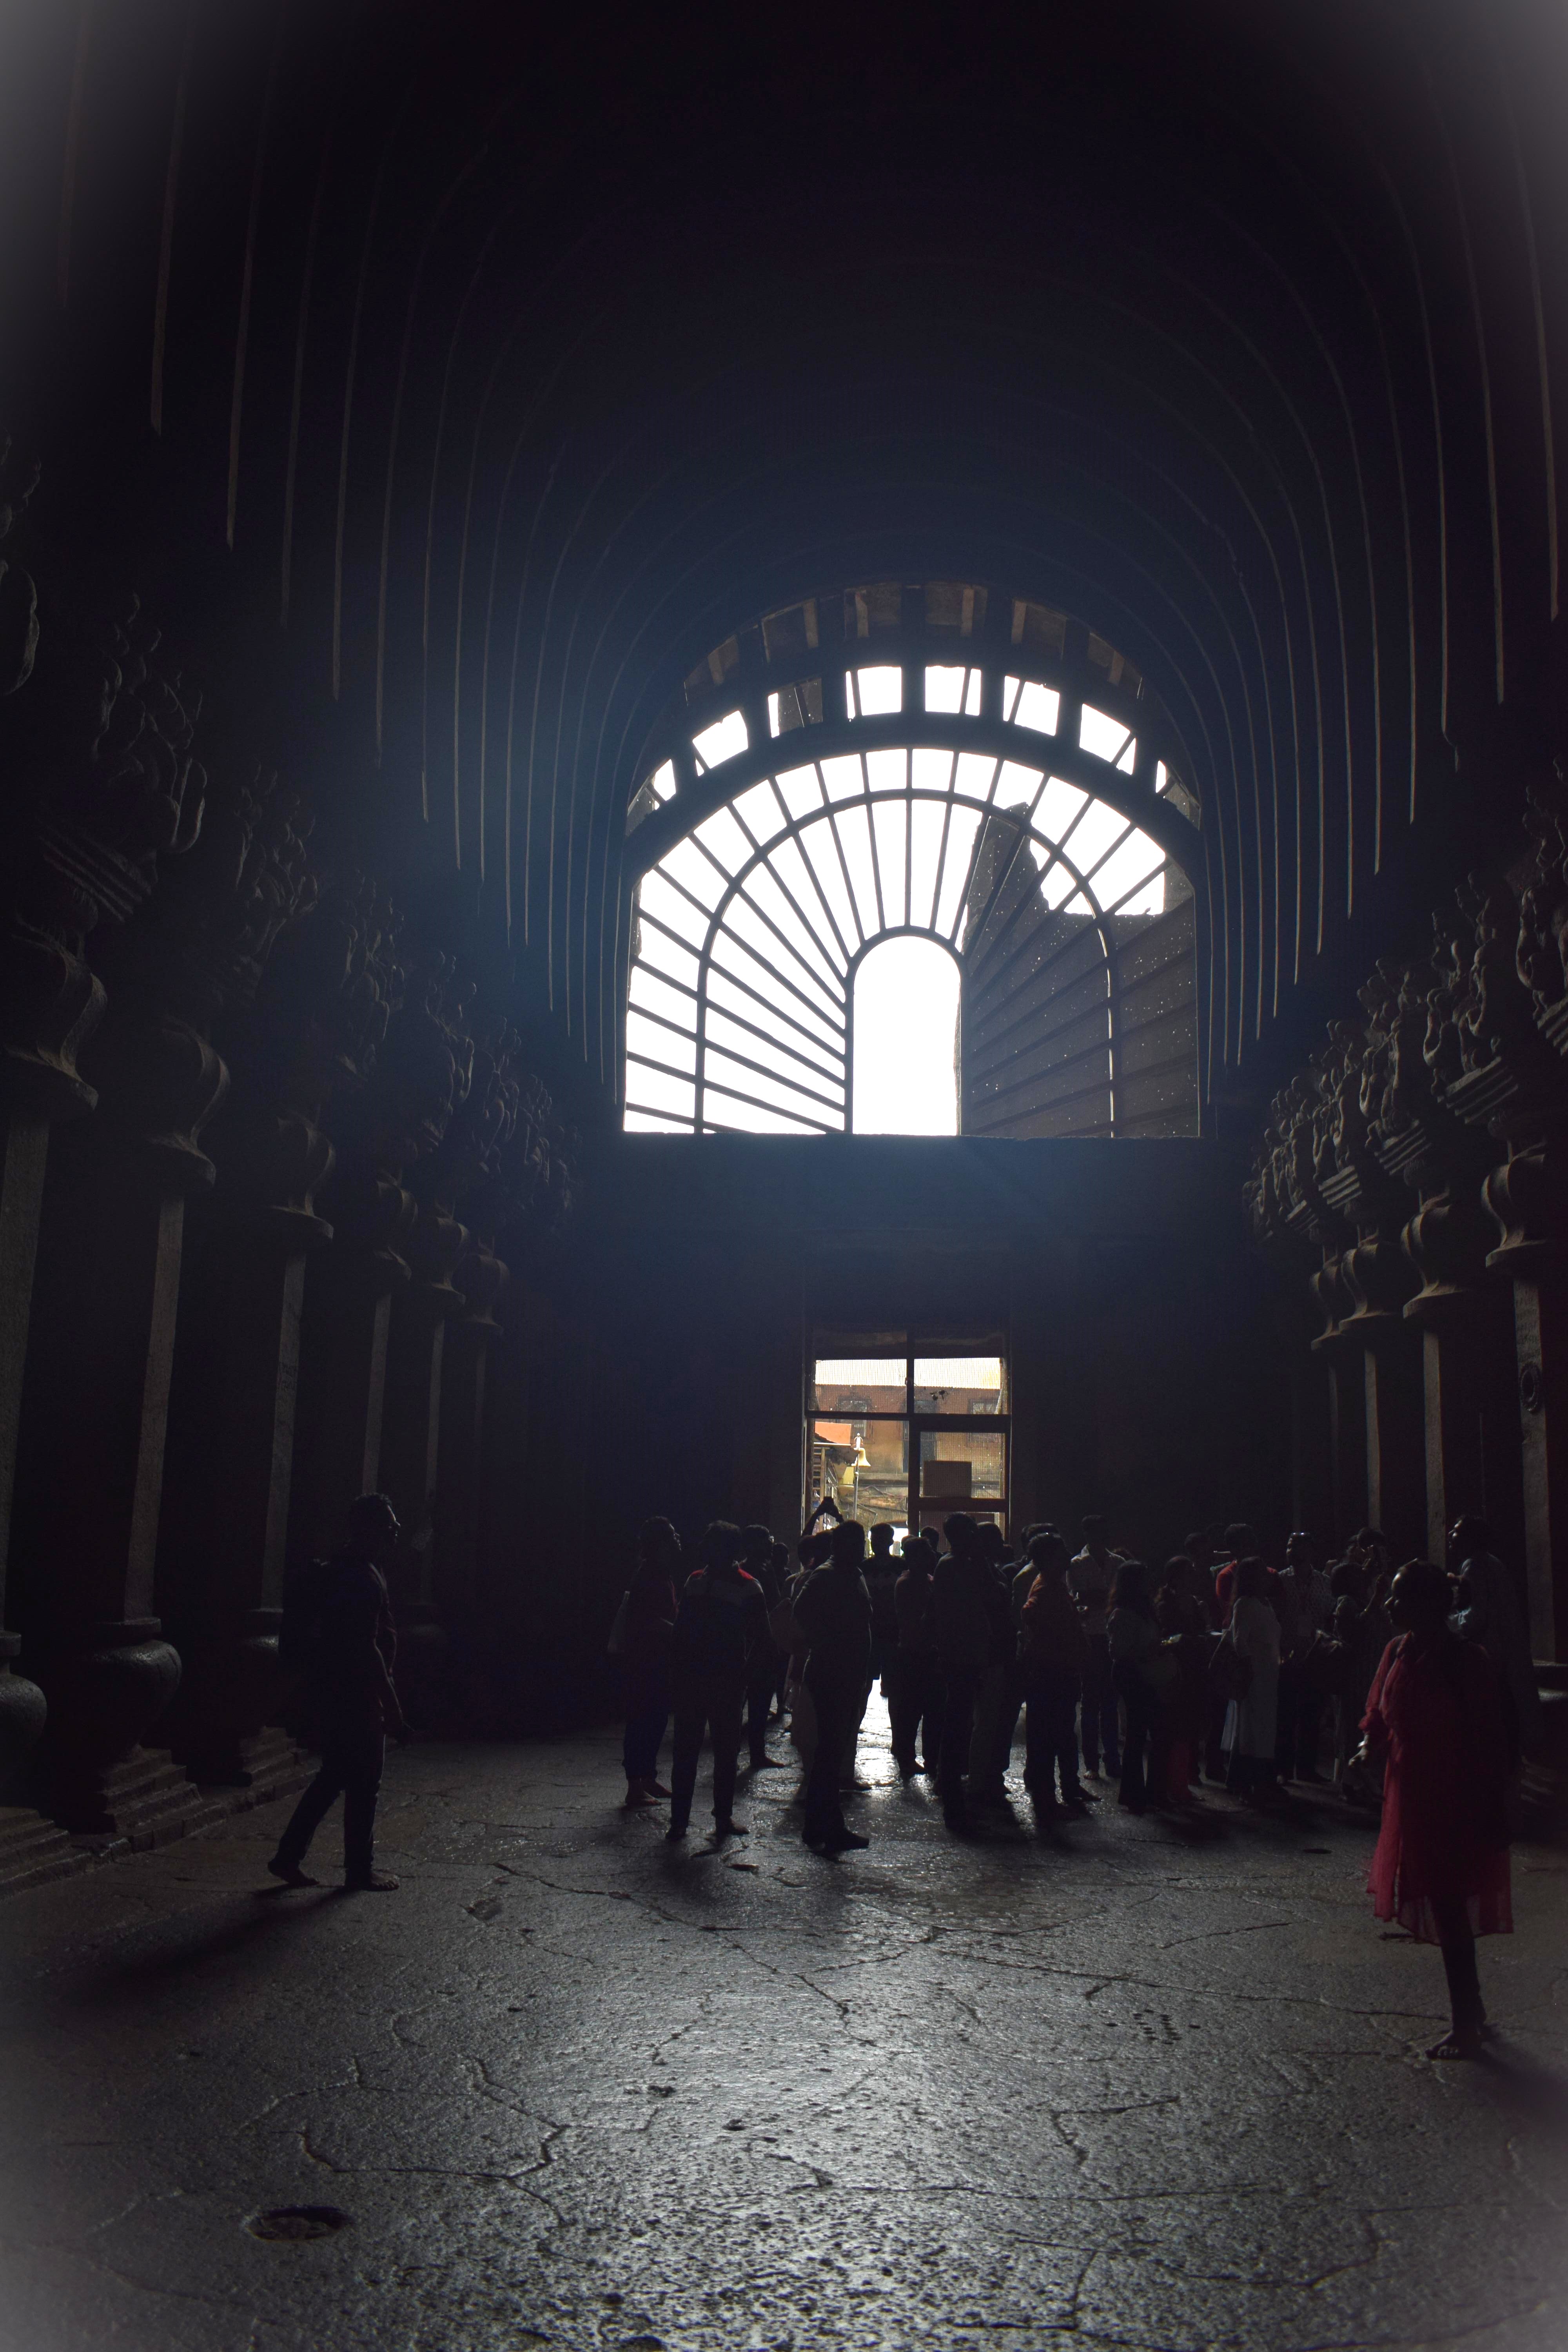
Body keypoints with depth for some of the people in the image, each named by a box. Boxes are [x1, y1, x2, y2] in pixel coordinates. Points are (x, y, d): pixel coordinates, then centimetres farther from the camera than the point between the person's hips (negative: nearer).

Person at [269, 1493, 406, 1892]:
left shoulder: (340, 1571, 14)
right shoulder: (363, 1577, -19)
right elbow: (366, 1648, -23)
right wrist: (391, 1701, -19)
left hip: (329, 1691, 10)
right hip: (355, 1695, -10)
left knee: (335, 1776, 18)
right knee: (363, 1784, 1)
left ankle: (288, 1856, 20)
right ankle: (361, 1871, 11)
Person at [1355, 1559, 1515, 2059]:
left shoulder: (1465, 1661, -18)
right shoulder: (1399, 1651, 3)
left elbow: (1490, 1743, -16)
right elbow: (1382, 1718, 13)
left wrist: (1491, 1813, -15)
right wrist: (1372, 1747, -7)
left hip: (1453, 1806, -7)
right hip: (1412, 1801, 7)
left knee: (1450, 1911, -2)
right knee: (1444, 1910, 18)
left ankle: (1466, 2026, 8)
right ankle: (1470, 2009, 34)